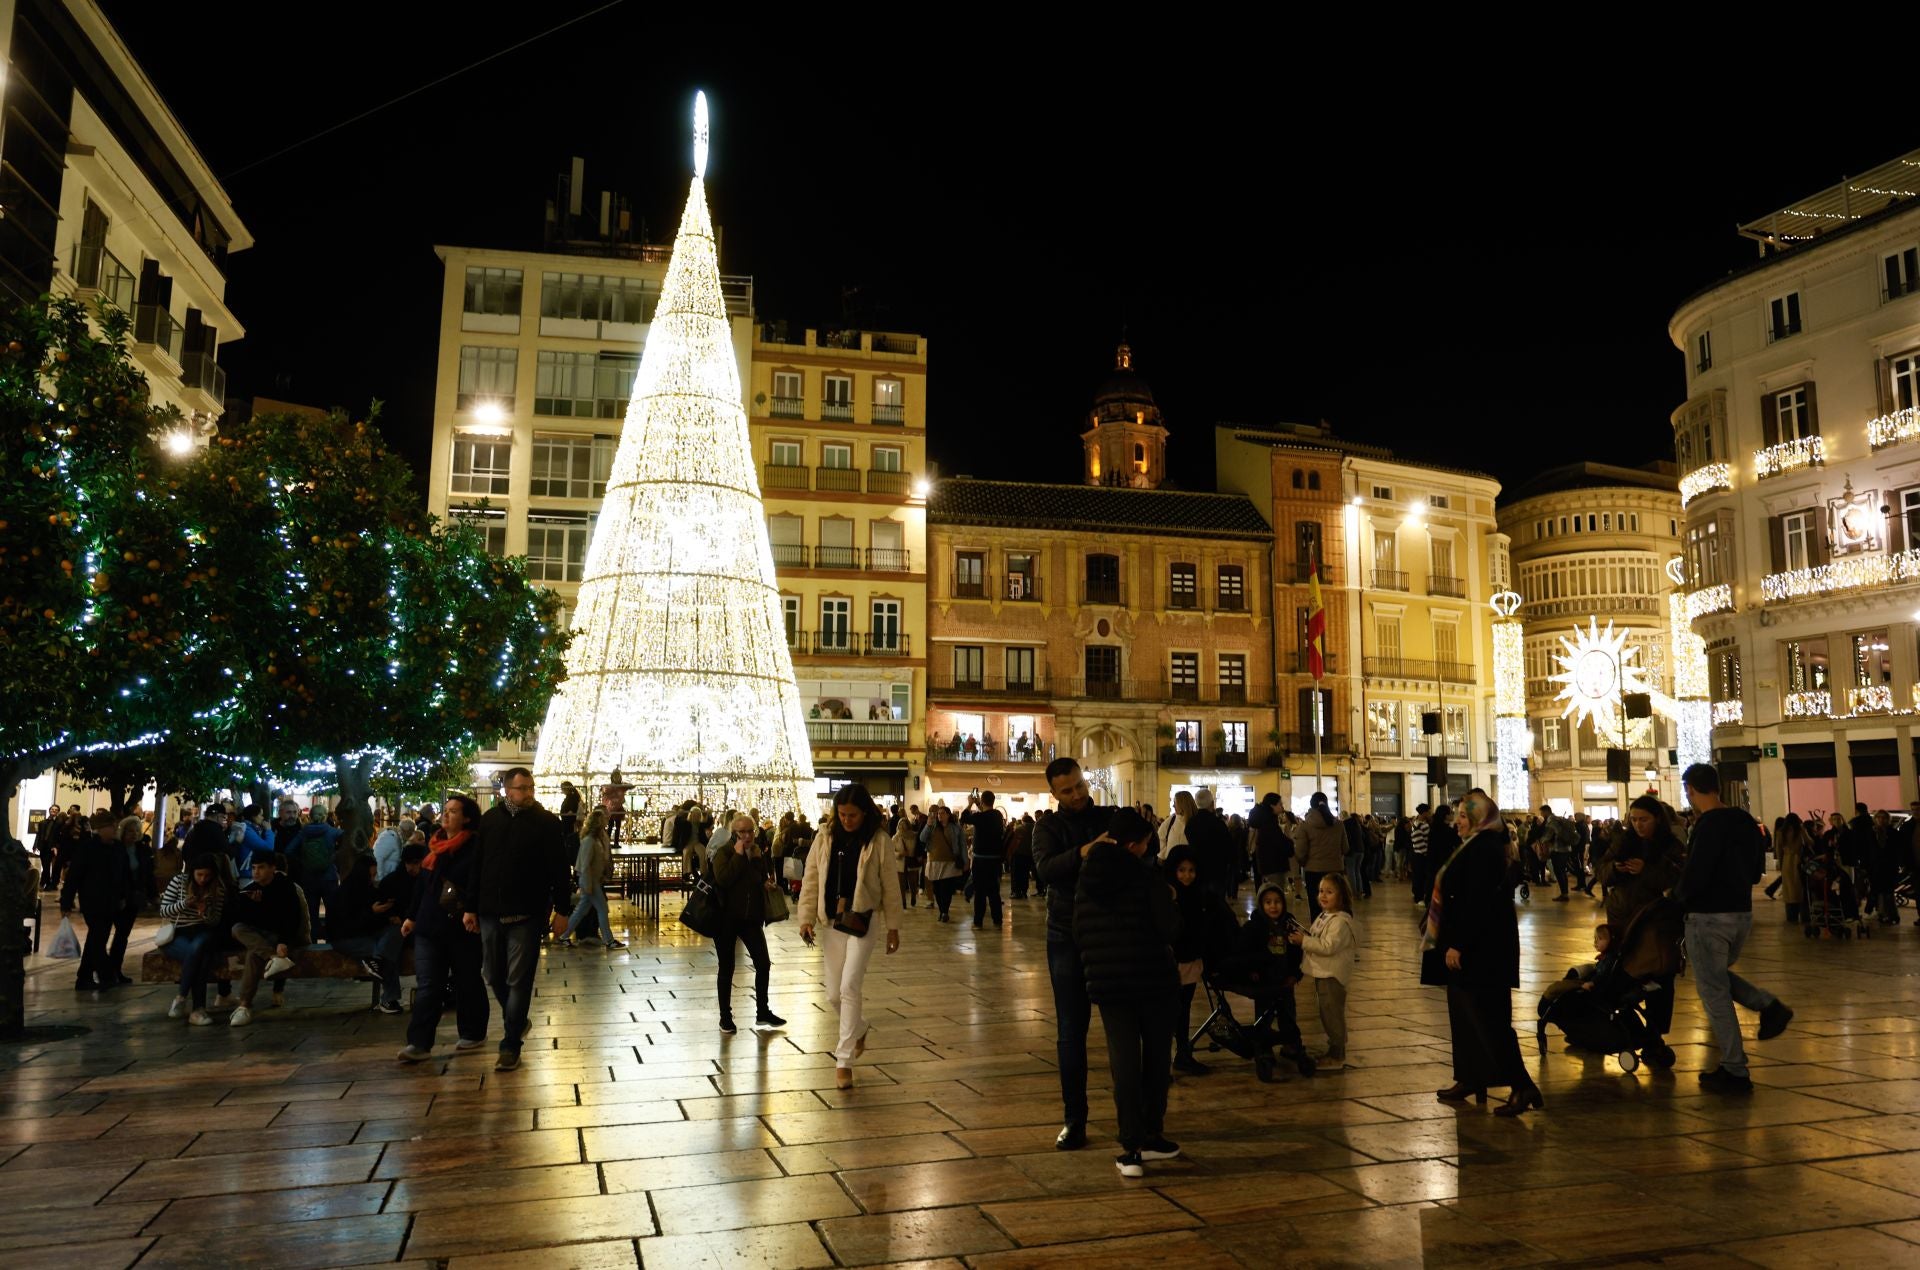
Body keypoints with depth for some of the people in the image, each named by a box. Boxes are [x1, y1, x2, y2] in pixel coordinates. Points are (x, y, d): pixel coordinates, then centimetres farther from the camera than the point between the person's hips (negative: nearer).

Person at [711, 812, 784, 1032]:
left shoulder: (758, 852, 6)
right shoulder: (724, 852, -9)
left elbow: (764, 879, 11)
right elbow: (722, 878, -25)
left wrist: (759, 859, -7)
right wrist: (739, 855, -22)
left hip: (751, 917, 4)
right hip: (726, 918, -4)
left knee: (763, 964, 3)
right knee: (727, 968, 5)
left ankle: (763, 1012, 18)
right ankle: (725, 1016, 16)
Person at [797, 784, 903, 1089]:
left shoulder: (877, 840, -7)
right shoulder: (826, 836, 0)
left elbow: (889, 886, -2)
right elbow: (811, 879, 4)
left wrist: (893, 926, 0)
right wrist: (806, 918, -3)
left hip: (862, 923, -4)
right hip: (831, 923, 4)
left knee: (849, 987, -13)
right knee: (834, 994, 10)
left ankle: (844, 1060, -5)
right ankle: (859, 1029, 40)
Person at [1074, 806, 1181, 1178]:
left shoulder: (1085, 878, 5)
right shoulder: (1146, 875, -11)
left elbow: (1079, 935, 9)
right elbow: (1169, 928, -15)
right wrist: (1169, 902, 3)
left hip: (1107, 982, 3)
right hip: (1153, 979, -3)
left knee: (1124, 1063, 3)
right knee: (1156, 1058, 13)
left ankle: (1132, 1148, 0)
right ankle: (1152, 1137, 21)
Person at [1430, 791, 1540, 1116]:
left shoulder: (1482, 849, -19)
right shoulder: (1482, 845, 13)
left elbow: (1475, 902, -25)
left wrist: (1457, 944, -23)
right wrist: (1454, 942, 21)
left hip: (1480, 946, -11)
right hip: (1477, 944, 11)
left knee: (1486, 1016, -7)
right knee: (1465, 1013, 15)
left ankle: (1522, 1085, -3)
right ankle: (1469, 1079, 23)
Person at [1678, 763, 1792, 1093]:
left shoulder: (1709, 826, -20)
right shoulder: (1745, 821, 6)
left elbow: (1694, 876, -23)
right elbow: (1755, 870, 14)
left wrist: (1677, 896, -3)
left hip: (1709, 917, -9)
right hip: (1742, 912, 9)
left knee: (1713, 992, 1)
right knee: (1718, 976, 27)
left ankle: (1734, 1071, 6)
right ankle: (1769, 1005, 7)